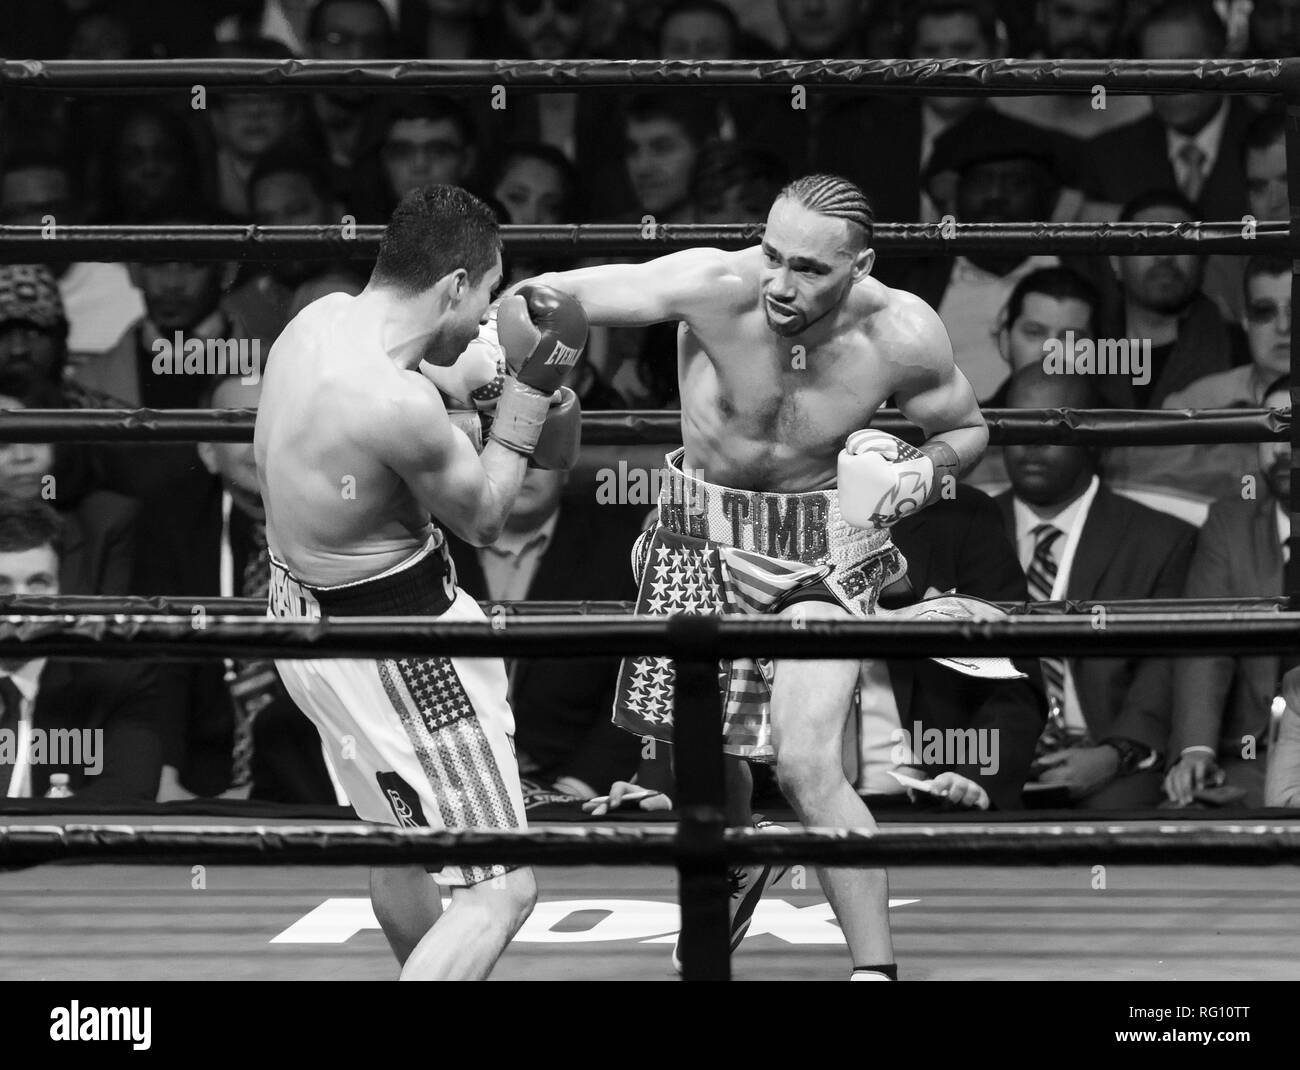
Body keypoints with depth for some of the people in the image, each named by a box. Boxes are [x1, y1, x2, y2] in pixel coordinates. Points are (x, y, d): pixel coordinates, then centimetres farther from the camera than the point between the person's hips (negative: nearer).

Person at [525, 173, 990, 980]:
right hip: (702, 540, 2)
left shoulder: (903, 335, -19)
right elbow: (569, 296, -33)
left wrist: (922, 473, -20)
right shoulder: (716, 289, -25)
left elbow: (967, 428, 1)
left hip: (826, 549, -2)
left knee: (807, 764, -18)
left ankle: (877, 967, -8)